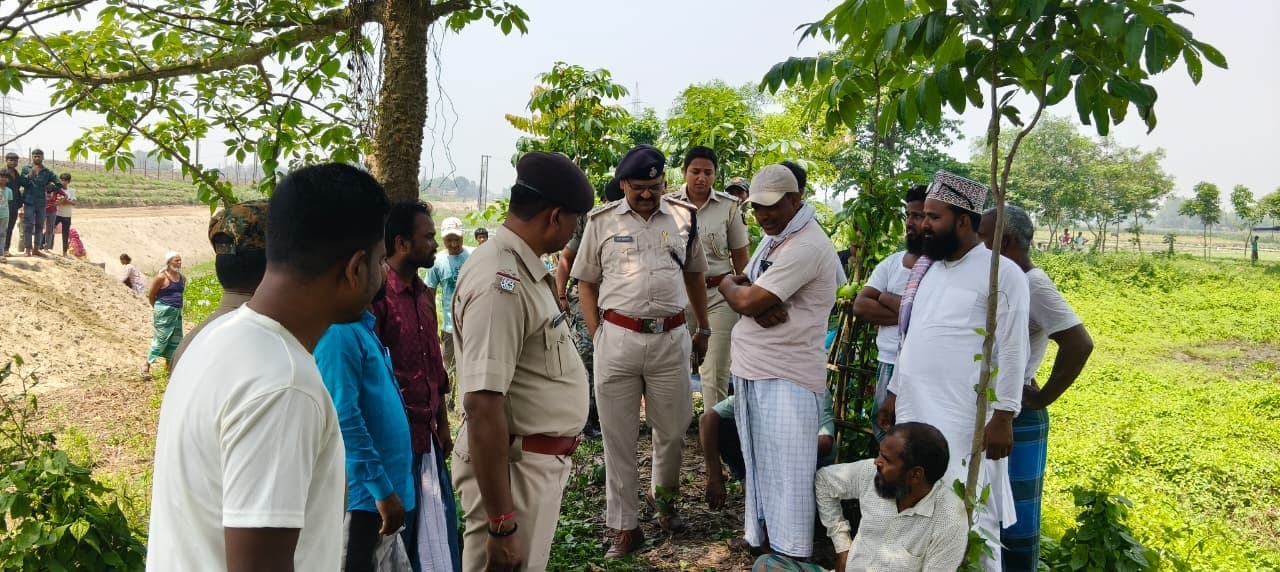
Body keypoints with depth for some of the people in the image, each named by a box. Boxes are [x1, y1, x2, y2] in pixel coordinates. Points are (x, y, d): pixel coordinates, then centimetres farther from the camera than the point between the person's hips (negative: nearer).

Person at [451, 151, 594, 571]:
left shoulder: (522, 269, 5)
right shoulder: (501, 284, -25)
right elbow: (483, 406, -29)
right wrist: (501, 525, -28)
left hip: (540, 460, 9)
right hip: (514, 467, -9)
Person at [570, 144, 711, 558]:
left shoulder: (684, 217, 7)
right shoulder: (602, 222, 2)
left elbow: (695, 275, 18)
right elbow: (586, 283, 7)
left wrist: (703, 329, 20)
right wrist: (597, 336, -1)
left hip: (671, 337, 2)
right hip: (617, 337, -1)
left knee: (673, 429, 12)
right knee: (618, 437, 6)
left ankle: (664, 497, 39)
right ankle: (624, 526, 17)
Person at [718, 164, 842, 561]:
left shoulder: (807, 246, -17)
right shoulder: (772, 238, 14)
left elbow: (747, 302, -20)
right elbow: (746, 297, 11)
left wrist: (728, 285, 2)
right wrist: (762, 307, -12)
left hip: (786, 378, -9)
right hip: (751, 370, 9)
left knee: (786, 474, -1)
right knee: (758, 466, 16)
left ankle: (789, 555, 9)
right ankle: (761, 541, 28)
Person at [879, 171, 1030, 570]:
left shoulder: (1002, 273, -8)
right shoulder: (934, 269, 15)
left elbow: (1012, 352, -12)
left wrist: (1003, 417, -15)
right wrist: (895, 394, 20)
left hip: (965, 422, -7)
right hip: (915, 414, 7)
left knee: (970, 522, -1)